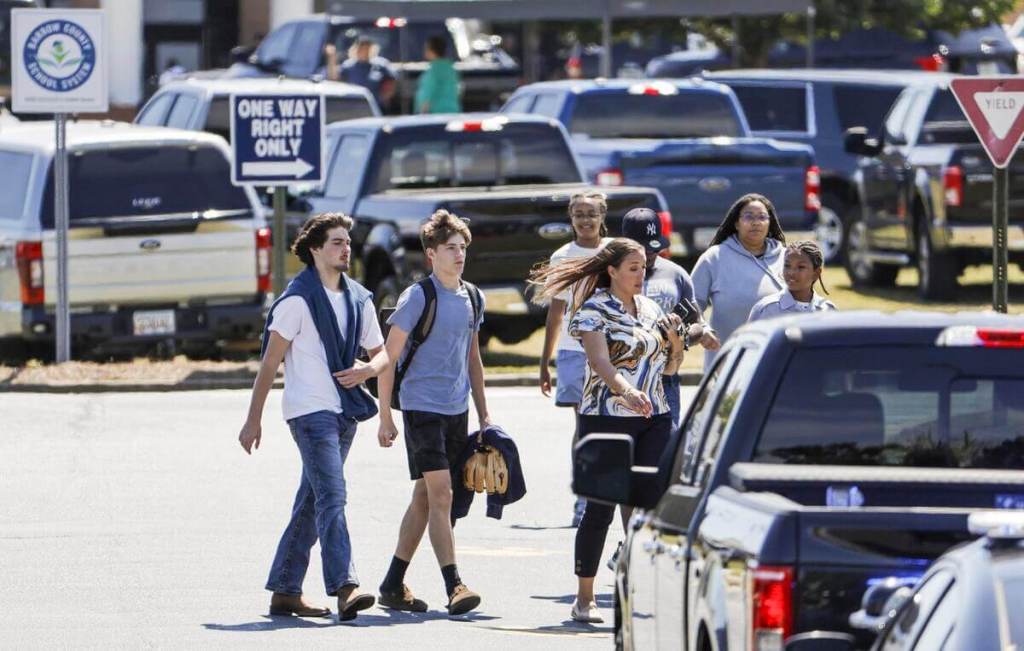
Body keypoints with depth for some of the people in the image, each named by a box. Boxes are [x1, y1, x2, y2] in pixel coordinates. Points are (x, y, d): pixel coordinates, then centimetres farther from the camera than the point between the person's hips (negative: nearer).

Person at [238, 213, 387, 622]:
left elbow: (382, 353, 20)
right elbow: (270, 362, -5)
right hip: (310, 410, -7)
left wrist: (367, 370, -5)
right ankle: (344, 588, -27)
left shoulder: (359, 300, 14)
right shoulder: (297, 299, -6)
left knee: (311, 504, 10)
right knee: (331, 497, -18)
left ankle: (285, 591, 16)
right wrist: (253, 420, -7)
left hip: (344, 413, 7)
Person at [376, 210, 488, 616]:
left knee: (425, 498, 11)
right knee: (440, 494, -13)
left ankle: (393, 585, 19)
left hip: (457, 409, 7)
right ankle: (454, 587, -17)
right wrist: (385, 418, -9)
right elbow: (388, 358, -7)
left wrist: (483, 413, 19)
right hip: (422, 407, -7)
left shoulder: (471, 298, 11)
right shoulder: (418, 298, -10)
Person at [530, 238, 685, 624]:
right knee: (601, 508, -2)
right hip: (607, 418, -5)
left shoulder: (650, 309, 14)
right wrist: (627, 391, -38)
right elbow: (599, 361, -21)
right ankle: (584, 599, 6)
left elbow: (669, 367, 21)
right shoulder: (595, 310, -5)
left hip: (653, 418, 5)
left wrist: (674, 341, 0)